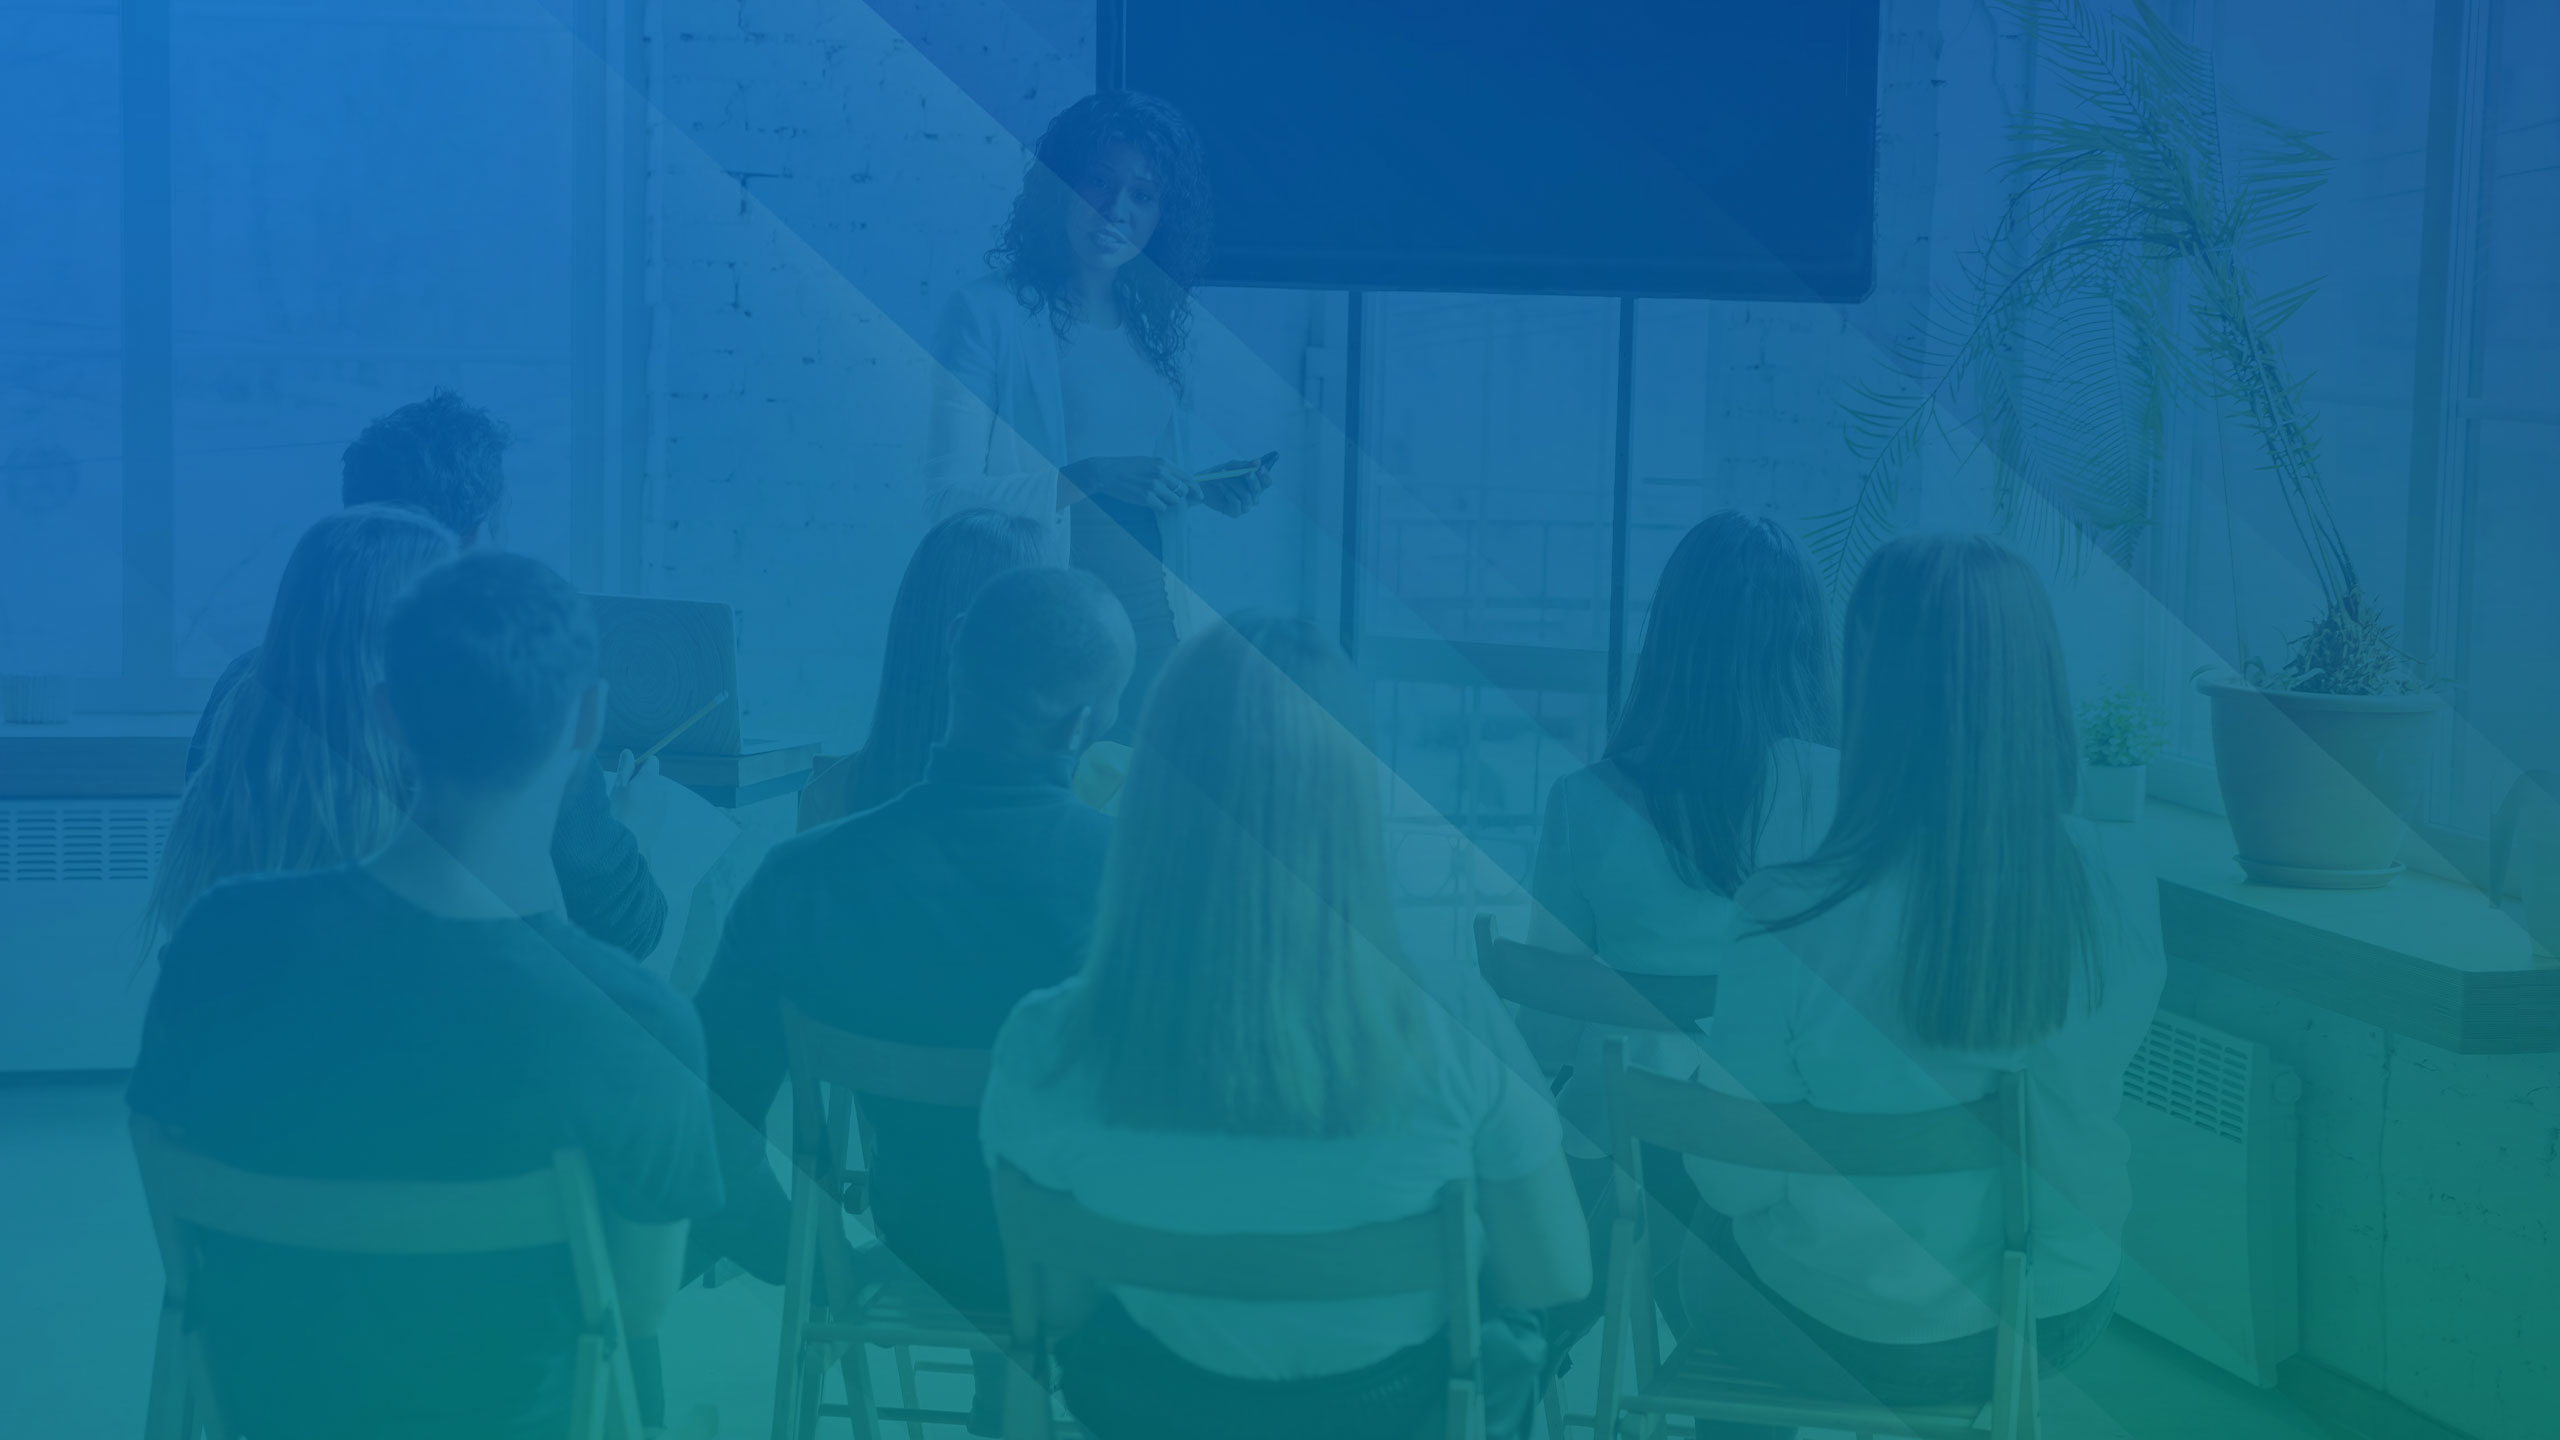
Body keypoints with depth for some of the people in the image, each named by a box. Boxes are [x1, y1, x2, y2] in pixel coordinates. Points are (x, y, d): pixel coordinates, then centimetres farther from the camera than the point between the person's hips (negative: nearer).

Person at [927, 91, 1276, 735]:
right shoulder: (988, 313, -4)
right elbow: (948, 495, -12)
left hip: (1152, 613, 5)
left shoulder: (1160, 325, 13)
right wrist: (1085, 480, -20)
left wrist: (1208, 490, 3)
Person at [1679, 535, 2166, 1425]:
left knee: (1707, 1246, 29)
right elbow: (2092, 1077, 2)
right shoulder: (2118, 883, -18)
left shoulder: (1799, 924, -30)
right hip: (2059, 1314, 4)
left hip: (1849, 1337, -4)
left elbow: (1735, 1181, -17)